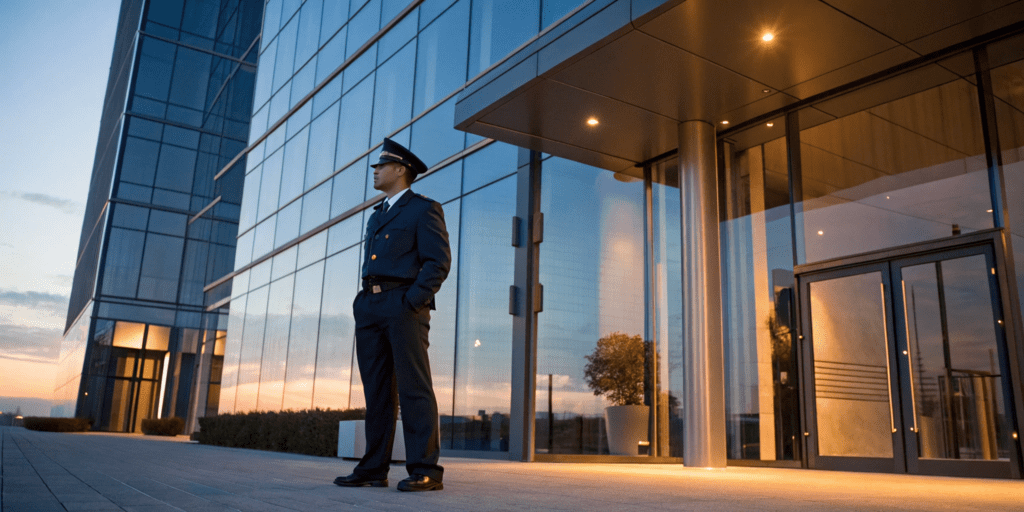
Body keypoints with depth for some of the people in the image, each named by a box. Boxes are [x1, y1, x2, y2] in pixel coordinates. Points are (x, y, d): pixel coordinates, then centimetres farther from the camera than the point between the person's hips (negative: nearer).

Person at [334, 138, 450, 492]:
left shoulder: (424, 209, 3)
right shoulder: (376, 217, 27)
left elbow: (438, 261, -8)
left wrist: (413, 302, -17)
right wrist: (363, 302, 11)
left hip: (403, 305, -7)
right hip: (369, 307, 8)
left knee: (413, 388, -10)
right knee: (377, 391, 6)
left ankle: (426, 471, -8)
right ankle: (373, 469, 9)